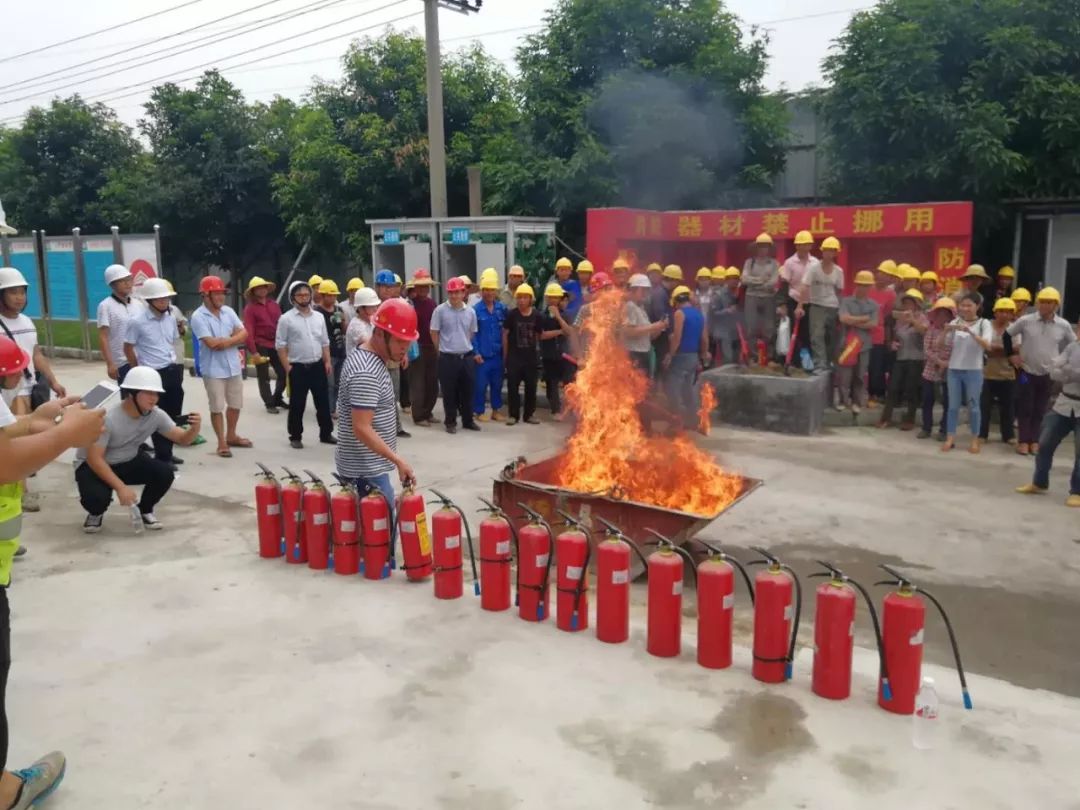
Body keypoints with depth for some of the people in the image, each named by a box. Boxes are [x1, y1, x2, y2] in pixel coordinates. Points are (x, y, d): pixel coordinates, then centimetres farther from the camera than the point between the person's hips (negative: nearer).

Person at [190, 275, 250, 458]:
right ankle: (222, 443, 15)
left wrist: (226, 342, -16)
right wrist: (234, 338, -7)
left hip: (234, 367, 6)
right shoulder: (198, 316, -12)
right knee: (217, 408, 4)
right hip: (213, 370, -6)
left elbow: (244, 334, 0)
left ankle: (231, 436, 33)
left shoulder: (229, 311, 6)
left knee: (235, 405, 16)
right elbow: (211, 343, -20)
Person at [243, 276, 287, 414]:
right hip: (261, 346, -5)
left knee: (283, 373, 8)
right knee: (264, 377, 4)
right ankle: (269, 403, 15)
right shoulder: (250, 308, -6)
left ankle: (277, 398, 27)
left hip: (276, 345, 5)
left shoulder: (274, 305, 10)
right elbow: (248, 331, -11)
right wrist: (253, 352, -16)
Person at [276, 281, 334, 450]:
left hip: (317, 366, 4)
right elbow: (280, 345, -6)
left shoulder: (319, 317, 9)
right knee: (297, 404, 3)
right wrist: (287, 367, -12)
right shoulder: (286, 319, -5)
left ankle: (326, 433, 20)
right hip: (298, 367, -4)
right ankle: (295, 437, 14)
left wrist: (327, 362, 6)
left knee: (323, 401, 9)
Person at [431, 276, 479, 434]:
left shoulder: (470, 312, 4)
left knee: (468, 390, 10)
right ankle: (450, 422, 16)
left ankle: (468, 420, 24)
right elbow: (434, 333, 1)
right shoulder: (440, 310, -6)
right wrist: (444, 350, 5)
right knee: (449, 392, 4)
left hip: (467, 356, 3)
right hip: (447, 358, -3)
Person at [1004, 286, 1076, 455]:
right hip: (1027, 372, -1)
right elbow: (1006, 335, 4)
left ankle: (1034, 441, 17)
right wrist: (1011, 354, 1)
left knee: (1040, 410, 8)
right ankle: (1024, 441, 11)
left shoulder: (1063, 325, -4)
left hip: (1048, 375, 1)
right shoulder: (1025, 321, -9)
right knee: (1025, 408, 2)